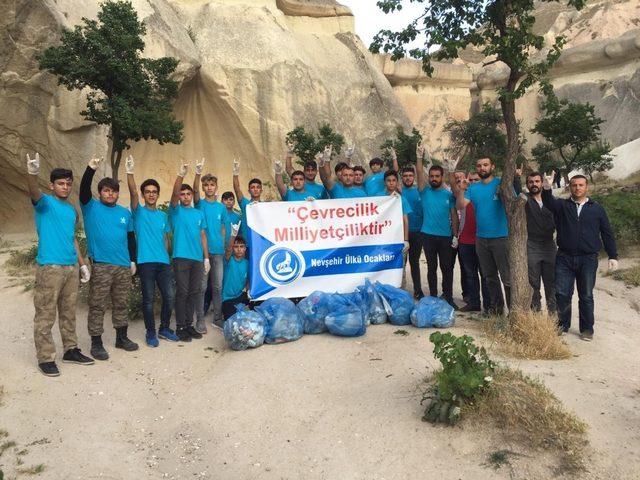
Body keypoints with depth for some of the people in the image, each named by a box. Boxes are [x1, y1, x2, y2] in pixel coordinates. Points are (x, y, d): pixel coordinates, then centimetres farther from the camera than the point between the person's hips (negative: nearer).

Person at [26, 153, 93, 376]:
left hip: (71, 268, 7)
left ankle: (71, 350, 25)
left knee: (69, 313, 15)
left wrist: (82, 264, 18)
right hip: (49, 268, -7)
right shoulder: (45, 203, -4)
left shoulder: (72, 210, 15)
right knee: (45, 316, -2)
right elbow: (34, 193, -28)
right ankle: (45, 358, 4)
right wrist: (32, 173, -49)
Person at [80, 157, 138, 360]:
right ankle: (96, 343, 8)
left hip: (123, 266, 4)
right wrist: (91, 169, -30)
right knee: (97, 306, 0)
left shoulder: (125, 213, 12)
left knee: (121, 304, 13)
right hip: (100, 266, -4)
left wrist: (133, 260, 12)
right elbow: (84, 190, -17)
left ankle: (122, 338, 25)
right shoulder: (91, 208, 1)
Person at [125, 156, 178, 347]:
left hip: (163, 262, 4)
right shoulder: (139, 212, 2)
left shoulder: (163, 215, 15)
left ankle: (165, 328, 22)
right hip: (146, 262, -4)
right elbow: (133, 193, -14)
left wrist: (166, 256, 13)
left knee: (169, 296, 4)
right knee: (148, 299, 1)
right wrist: (130, 173, -29)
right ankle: (150, 333, 13)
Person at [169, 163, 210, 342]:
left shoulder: (199, 213, 15)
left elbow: (203, 236, 15)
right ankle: (180, 327, 5)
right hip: (181, 257, -4)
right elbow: (173, 194, -15)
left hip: (197, 258, 4)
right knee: (182, 292, -3)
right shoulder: (176, 210, 4)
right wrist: (181, 175, -30)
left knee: (194, 292, 7)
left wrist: (206, 258, 8)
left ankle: (189, 325, 17)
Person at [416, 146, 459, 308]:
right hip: (428, 235, -1)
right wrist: (419, 157, -23)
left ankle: (448, 297, 14)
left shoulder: (449, 195, 5)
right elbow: (419, 173, -11)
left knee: (447, 268, 6)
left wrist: (455, 236, -2)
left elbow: (454, 216, 4)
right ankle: (433, 297, 15)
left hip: (446, 236, 1)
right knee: (431, 268, 7)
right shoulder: (425, 191, 3)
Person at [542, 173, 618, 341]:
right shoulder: (562, 205, 5)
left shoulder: (597, 208, 7)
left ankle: (587, 329, 19)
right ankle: (563, 325, 19)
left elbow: (607, 233, 8)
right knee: (562, 294, 2)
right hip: (564, 258, 0)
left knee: (586, 296, 6)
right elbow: (549, 202, -18)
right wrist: (547, 189, -39)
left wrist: (613, 256, 4)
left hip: (588, 259, 0)